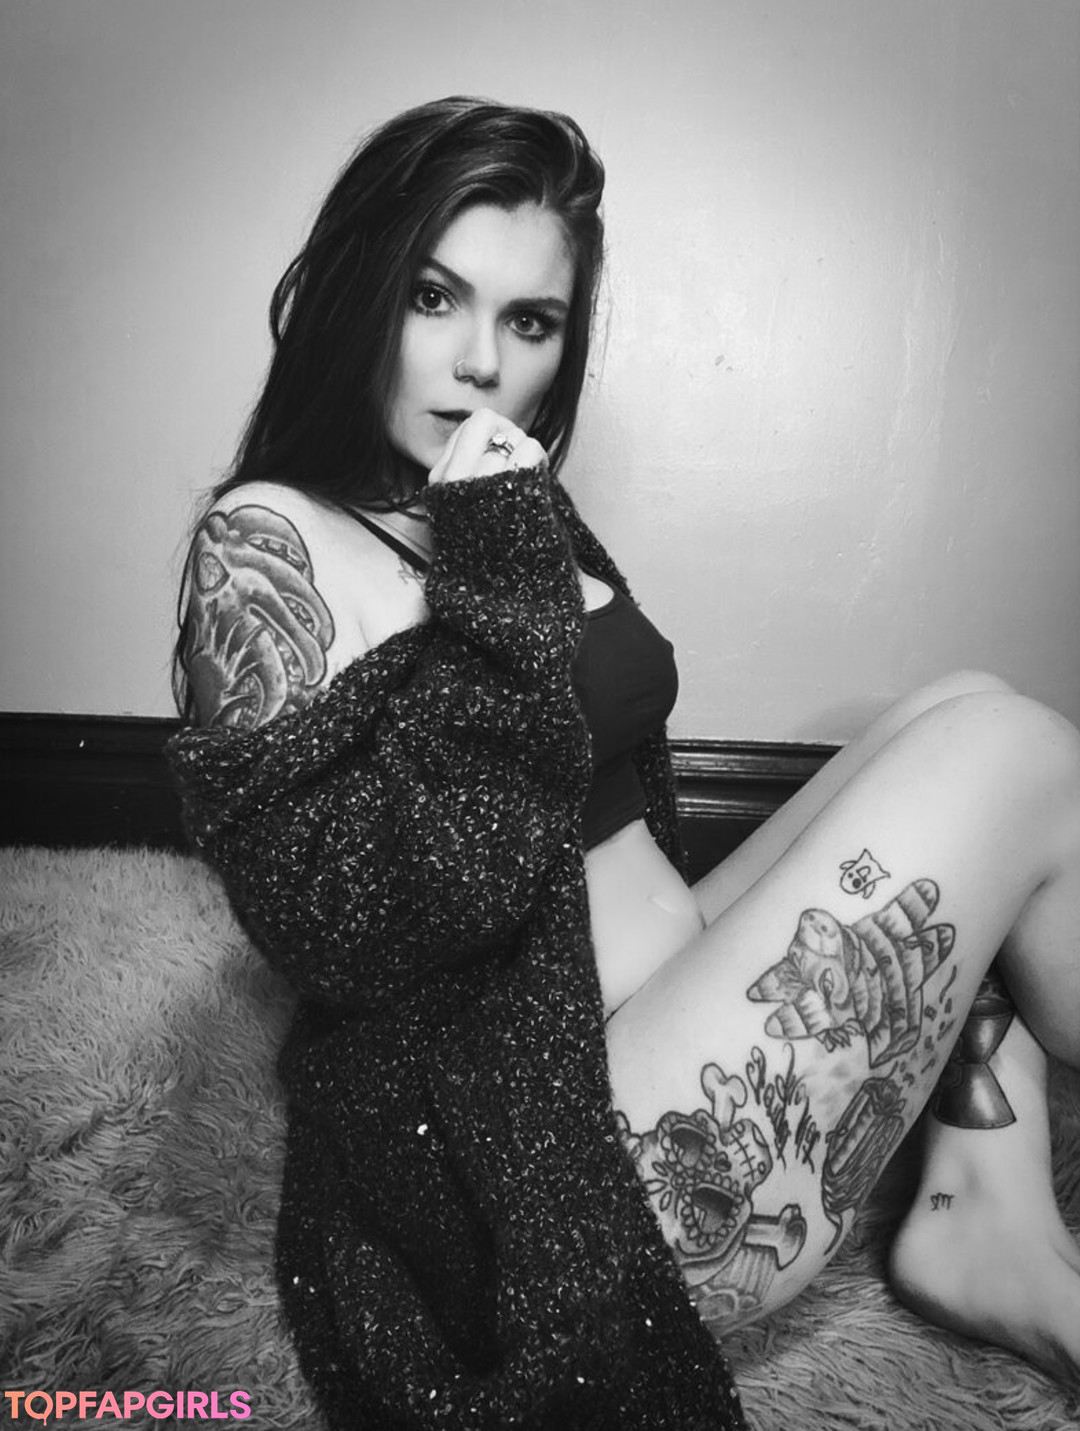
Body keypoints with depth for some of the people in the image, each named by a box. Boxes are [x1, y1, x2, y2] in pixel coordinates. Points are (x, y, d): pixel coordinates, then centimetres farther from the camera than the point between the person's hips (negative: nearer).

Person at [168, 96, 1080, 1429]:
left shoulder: (514, 520, 11)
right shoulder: (266, 544, -11)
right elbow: (355, 931, -22)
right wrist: (499, 591, -22)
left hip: (672, 1007, 8)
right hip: (558, 1169, -8)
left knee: (957, 719, 7)